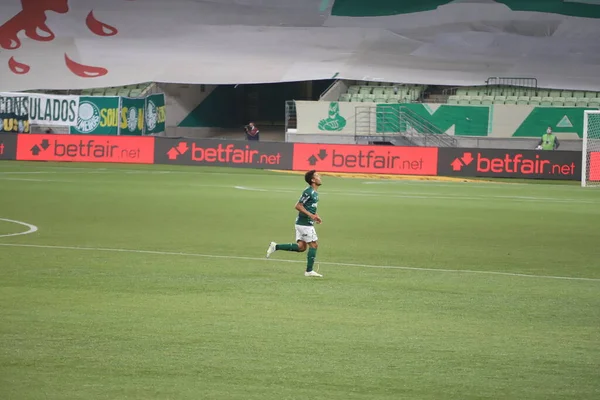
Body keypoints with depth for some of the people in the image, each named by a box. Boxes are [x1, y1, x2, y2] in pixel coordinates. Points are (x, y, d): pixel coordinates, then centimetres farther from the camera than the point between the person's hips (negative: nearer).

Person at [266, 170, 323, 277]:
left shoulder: (314, 193, 14)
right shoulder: (308, 192, -17)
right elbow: (298, 206, -20)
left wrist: (316, 216, 15)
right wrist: (310, 215, -24)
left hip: (301, 223, 10)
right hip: (305, 223, -10)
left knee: (301, 247, 7)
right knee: (314, 245, -3)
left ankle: (275, 247, 8)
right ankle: (309, 271, 2)